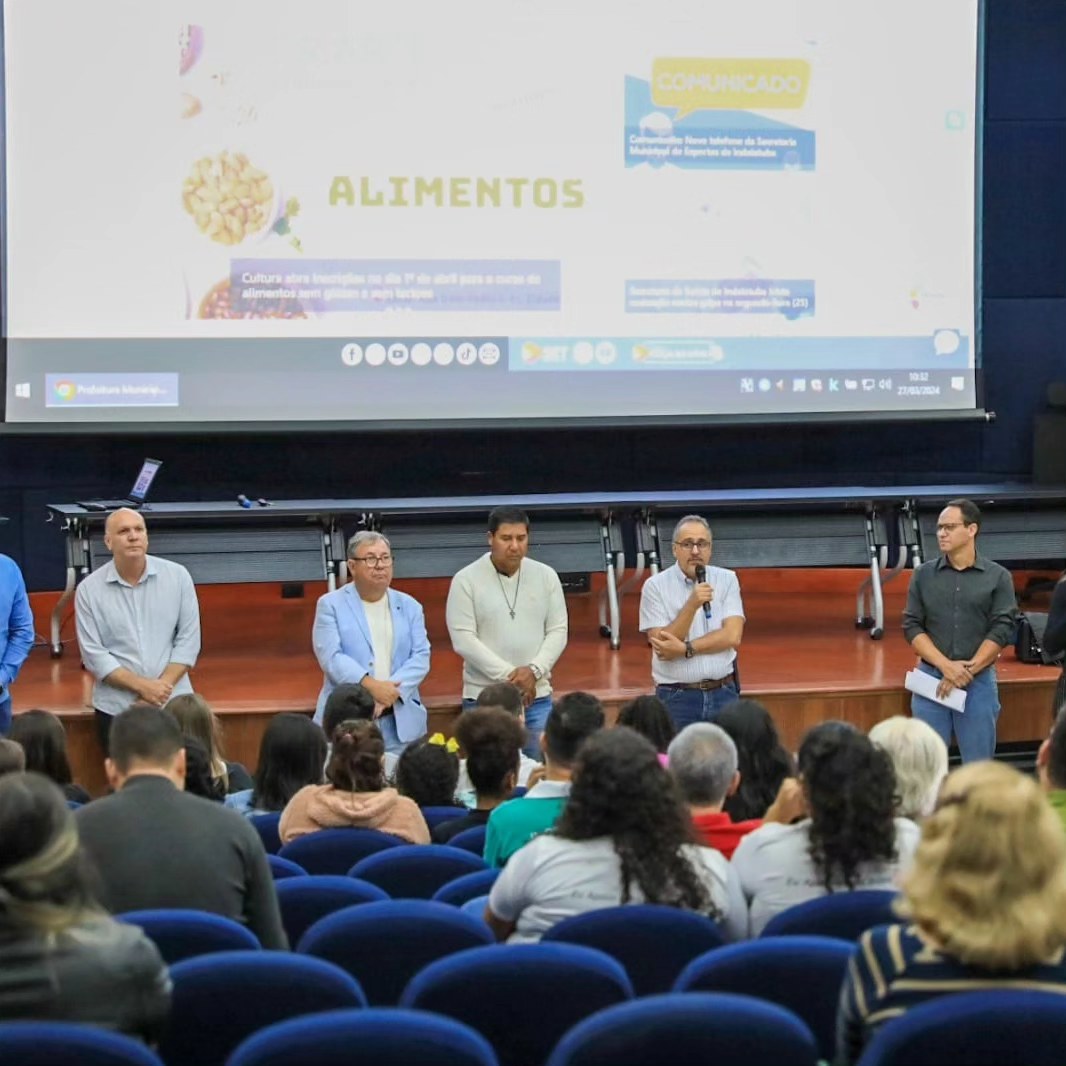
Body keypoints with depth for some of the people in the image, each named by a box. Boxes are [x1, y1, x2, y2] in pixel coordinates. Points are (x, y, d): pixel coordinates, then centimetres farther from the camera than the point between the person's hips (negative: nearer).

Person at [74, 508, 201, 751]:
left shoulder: (177, 576, 1)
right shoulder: (89, 590, -3)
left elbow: (188, 639, 0)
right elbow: (93, 654, -6)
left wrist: (161, 687, -11)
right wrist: (143, 686, -14)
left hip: (174, 704, 1)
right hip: (116, 709, -1)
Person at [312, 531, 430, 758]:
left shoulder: (409, 606, 13)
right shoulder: (331, 605, 4)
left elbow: (421, 657, 4)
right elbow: (331, 656, -8)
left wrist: (391, 693, -13)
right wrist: (371, 686, -20)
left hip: (400, 724, 3)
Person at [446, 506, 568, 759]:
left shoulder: (546, 576, 6)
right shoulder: (466, 580, -4)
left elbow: (558, 631, 5)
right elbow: (463, 639, -9)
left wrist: (534, 670, -12)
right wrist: (509, 675, -14)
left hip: (536, 696, 3)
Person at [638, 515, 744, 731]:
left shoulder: (727, 580, 4)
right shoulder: (656, 586, -3)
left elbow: (732, 636, -5)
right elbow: (661, 645, -11)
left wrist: (685, 649, -12)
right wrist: (692, 605, -20)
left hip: (723, 694, 2)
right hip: (676, 698, -2)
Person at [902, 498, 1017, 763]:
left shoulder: (998, 577, 1)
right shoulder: (923, 575, 6)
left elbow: (1002, 630, -4)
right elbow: (912, 626, 1)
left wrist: (967, 671, -13)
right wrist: (946, 666, -13)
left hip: (979, 681, -1)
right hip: (930, 678, 1)